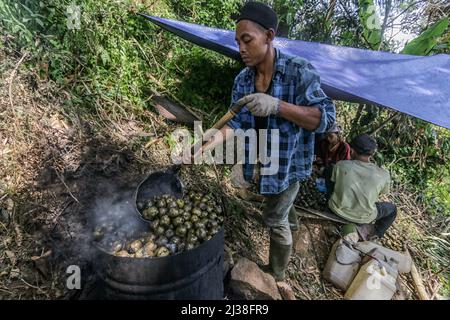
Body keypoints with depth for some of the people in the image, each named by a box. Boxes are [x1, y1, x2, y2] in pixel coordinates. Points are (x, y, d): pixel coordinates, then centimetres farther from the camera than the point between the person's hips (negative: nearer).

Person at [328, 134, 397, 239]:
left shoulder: (341, 165, -19)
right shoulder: (384, 175, -19)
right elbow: (382, 192, 2)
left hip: (337, 210, 1)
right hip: (362, 218, 0)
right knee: (392, 208, 28)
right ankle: (376, 235, 32)